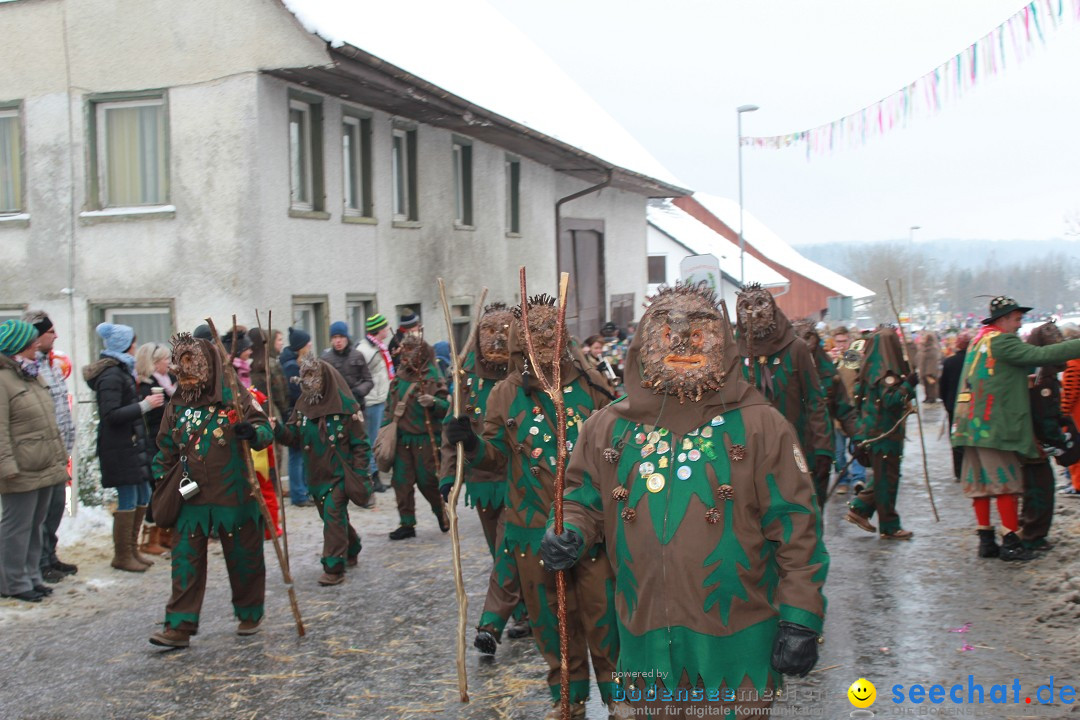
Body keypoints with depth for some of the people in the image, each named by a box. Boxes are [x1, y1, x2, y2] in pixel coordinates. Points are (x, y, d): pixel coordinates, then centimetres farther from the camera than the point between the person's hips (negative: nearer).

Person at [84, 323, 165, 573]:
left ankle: (131, 550, 23)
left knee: (143, 497, 13)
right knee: (128, 500, -4)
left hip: (132, 444, 10)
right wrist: (144, 405, -21)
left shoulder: (121, 371, 17)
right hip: (119, 447, -10)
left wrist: (147, 402, 12)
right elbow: (111, 414, -22)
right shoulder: (111, 376, -15)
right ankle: (122, 556, 7)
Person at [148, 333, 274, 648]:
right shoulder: (176, 406, 9)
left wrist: (253, 433, -32)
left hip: (234, 497, -3)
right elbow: (166, 453, 17)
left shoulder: (235, 398, -5)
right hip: (191, 500, 4)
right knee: (185, 562, 1)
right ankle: (180, 626, 5)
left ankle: (250, 614, 26)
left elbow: (266, 429, -9)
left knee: (243, 559, 8)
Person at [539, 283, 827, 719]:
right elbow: (582, 499, 15)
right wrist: (570, 533, -7)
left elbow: (796, 528, -5)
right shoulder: (608, 428, 3)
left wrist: (801, 620, -8)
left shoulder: (759, 426, -5)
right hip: (643, 641, 3)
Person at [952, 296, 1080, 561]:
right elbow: (1040, 355, -19)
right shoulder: (1001, 341, -11)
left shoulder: (979, 340, 18)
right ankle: (1010, 541, -1)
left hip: (973, 425, 9)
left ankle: (986, 539, 13)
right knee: (1007, 483, -3)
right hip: (995, 425, -9)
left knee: (980, 483, 9)